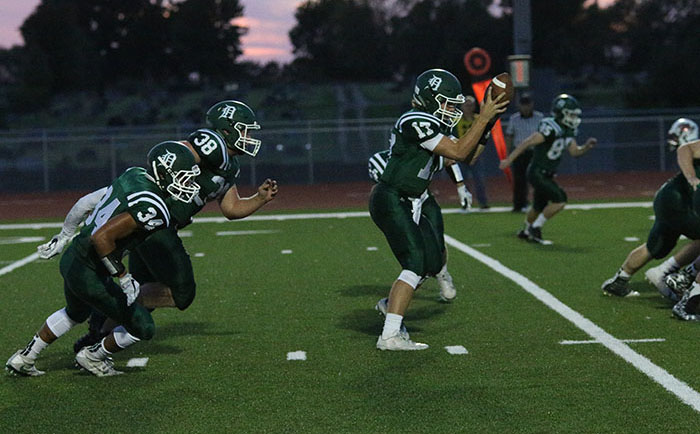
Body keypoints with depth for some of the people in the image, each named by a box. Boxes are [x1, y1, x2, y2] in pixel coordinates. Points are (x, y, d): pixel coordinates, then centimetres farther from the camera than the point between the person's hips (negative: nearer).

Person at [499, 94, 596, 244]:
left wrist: (586, 147, -10)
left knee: (539, 207, 22)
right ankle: (535, 228, -3)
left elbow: (574, 151, 11)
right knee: (559, 199, -16)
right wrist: (509, 160, -24)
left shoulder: (567, 131, 6)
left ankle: (526, 232, 44)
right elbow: (527, 143, -24)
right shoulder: (550, 128, -23)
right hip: (537, 174, -9)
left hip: (546, 175, 9)